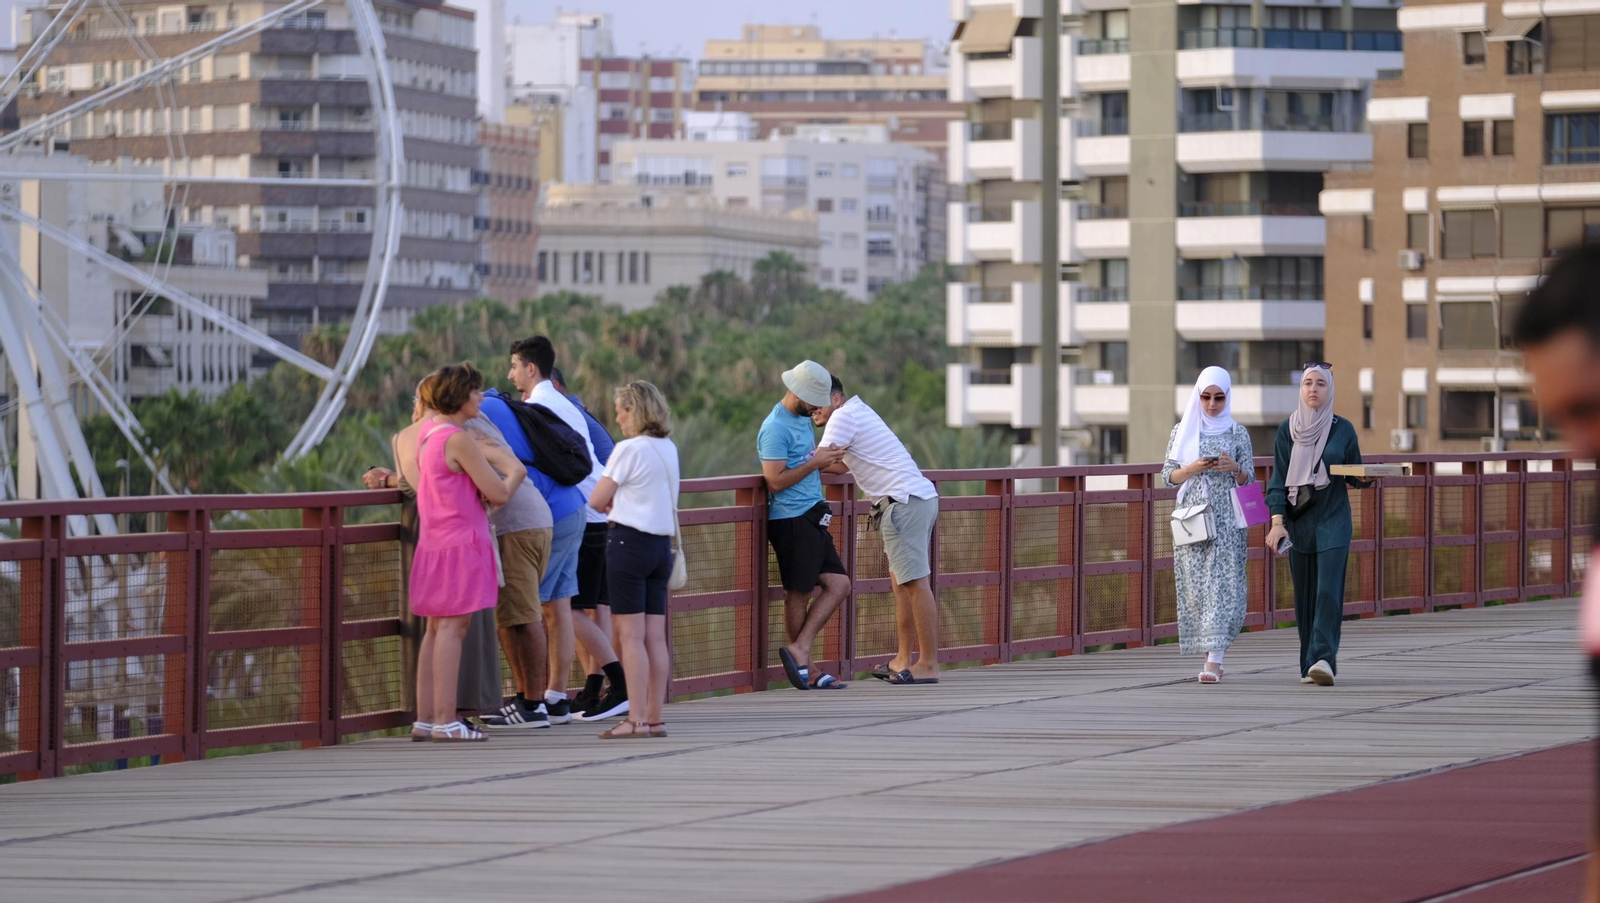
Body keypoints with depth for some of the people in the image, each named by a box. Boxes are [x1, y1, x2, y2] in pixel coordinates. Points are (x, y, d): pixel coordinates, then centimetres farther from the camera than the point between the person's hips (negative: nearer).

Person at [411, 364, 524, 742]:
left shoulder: (427, 433, 11)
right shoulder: (458, 440, -16)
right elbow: (498, 494, -14)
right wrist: (516, 474, 5)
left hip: (434, 542, 9)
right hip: (460, 544, -9)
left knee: (436, 629, 12)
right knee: (452, 626, -9)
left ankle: (426, 716, 13)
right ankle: (445, 722, -11)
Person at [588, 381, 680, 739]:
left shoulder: (629, 449, -12)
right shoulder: (669, 450, 11)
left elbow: (596, 501, -9)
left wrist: (612, 505, 11)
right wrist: (620, 503, 4)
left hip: (629, 541, -7)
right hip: (662, 542, 7)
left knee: (631, 636, -6)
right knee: (656, 636, 8)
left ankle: (637, 719, -8)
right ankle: (655, 716, 9)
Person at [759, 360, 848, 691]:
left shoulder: (803, 419, 16)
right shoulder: (776, 428, -14)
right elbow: (776, 481, -19)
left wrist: (828, 460, 10)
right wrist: (815, 462, -16)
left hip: (812, 519, 9)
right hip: (791, 519, -9)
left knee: (839, 584, 3)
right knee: (799, 593, -3)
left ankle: (799, 651, -2)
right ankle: (805, 665, 4)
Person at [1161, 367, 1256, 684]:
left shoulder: (1237, 433, 4)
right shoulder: (1182, 431, 8)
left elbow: (1248, 480, 5)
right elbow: (1168, 475, 8)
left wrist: (1235, 469, -16)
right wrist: (1192, 469, -11)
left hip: (1226, 520, -2)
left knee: (1221, 584, -11)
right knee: (1195, 586, 0)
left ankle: (1213, 660, -17)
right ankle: (1212, 661, 10)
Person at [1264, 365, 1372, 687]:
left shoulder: (1343, 429, 2)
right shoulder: (1288, 430, 4)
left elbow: (1354, 476, 8)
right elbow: (1279, 479, 1)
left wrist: (1366, 476, -16)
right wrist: (1277, 521, -10)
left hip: (1333, 519, -2)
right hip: (1298, 521, 2)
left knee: (1328, 591, -15)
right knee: (1304, 594, 4)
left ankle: (1323, 659, -24)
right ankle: (1310, 665, 12)